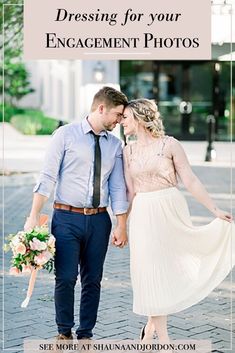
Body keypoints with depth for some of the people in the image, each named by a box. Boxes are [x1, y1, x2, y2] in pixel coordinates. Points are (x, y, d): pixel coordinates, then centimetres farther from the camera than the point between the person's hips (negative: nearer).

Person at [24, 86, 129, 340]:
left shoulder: (115, 145, 9)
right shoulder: (66, 134, -3)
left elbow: (118, 187, 9)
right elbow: (48, 177, -7)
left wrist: (121, 226, 4)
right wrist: (34, 216, -12)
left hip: (99, 219, 4)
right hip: (67, 217, -4)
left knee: (93, 280, 8)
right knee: (66, 278, -3)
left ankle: (86, 334, 22)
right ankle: (64, 332, 16)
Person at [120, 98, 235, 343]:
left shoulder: (169, 144, -4)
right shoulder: (129, 150, 8)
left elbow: (190, 181, -3)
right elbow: (130, 191, 10)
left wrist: (215, 210, -5)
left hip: (171, 211, -3)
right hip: (143, 214, 3)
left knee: (167, 267, 3)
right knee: (150, 270, 2)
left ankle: (152, 323, 25)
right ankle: (162, 337, 11)